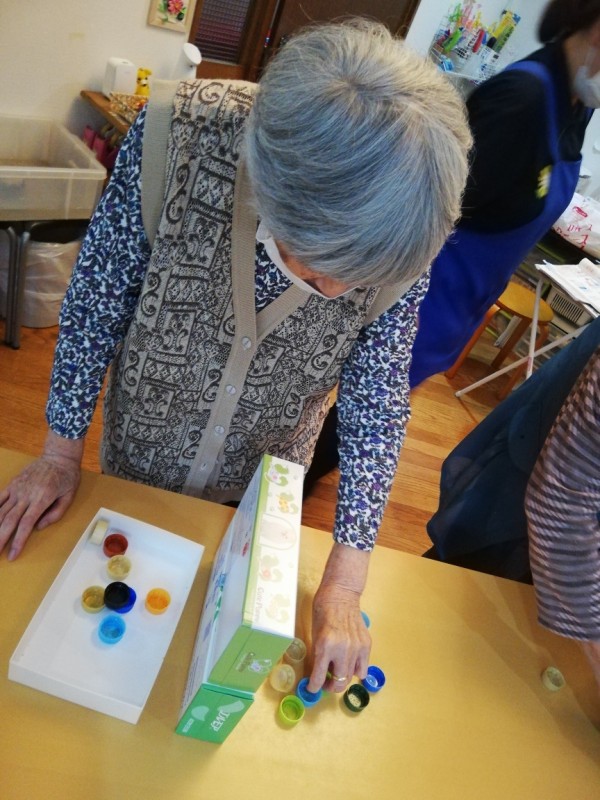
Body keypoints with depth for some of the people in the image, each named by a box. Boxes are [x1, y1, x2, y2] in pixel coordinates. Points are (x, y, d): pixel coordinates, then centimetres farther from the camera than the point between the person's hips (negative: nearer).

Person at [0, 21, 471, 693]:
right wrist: (62, 450, -8)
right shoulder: (177, 135, -31)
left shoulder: (408, 233, -26)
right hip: (140, 455, 1)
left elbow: (378, 396, -17)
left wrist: (343, 584, -17)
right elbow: (99, 291, -17)